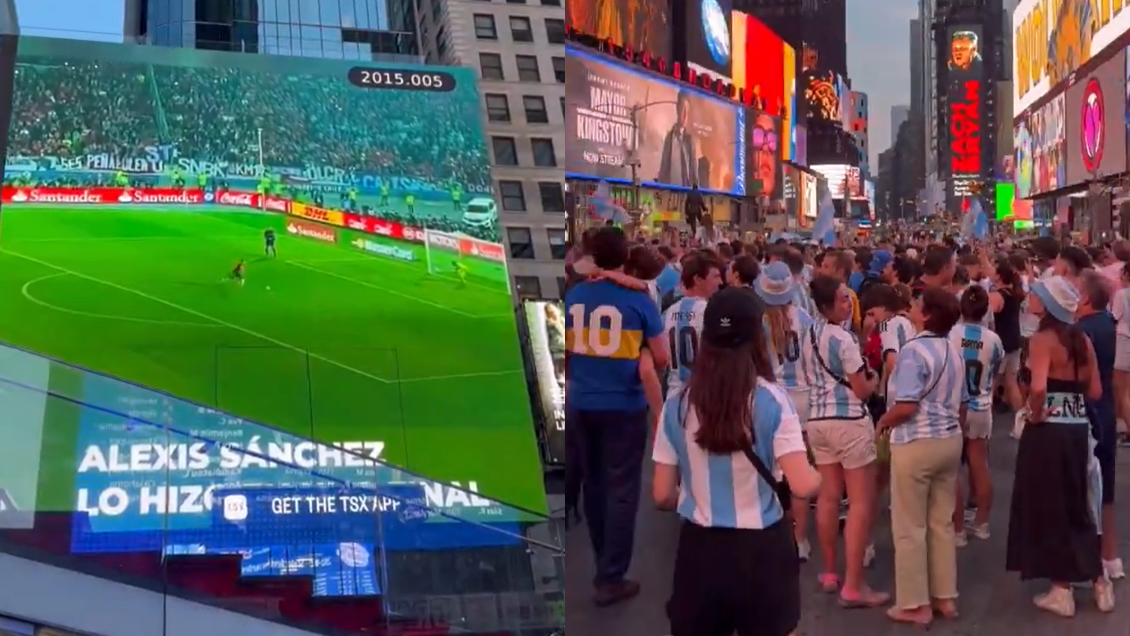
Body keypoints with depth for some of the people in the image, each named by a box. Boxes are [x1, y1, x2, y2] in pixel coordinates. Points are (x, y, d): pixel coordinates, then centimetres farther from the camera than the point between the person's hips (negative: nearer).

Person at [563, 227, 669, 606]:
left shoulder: (572, 296, 0)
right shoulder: (639, 300, -9)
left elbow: (564, 352, 9)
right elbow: (661, 359, -5)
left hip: (580, 404, 4)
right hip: (624, 406, -4)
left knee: (592, 484, 18)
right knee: (621, 490, 3)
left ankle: (604, 561, 31)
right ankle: (610, 578, 4)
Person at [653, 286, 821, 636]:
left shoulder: (678, 404, -3)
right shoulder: (772, 400, -10)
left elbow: (662, 495, 1)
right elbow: (803, 486, -16)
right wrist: (820, 476, 7)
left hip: (699, 549, 2)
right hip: (761, 548, -2)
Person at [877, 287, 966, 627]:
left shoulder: (913, 350, -18)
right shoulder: (954, 351, 8)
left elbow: (906, 406, -25)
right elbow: (962, 405, 14)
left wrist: (882, 423, -7)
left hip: (916, 444, -8)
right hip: (950, 441, 8)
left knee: (910, 527, 3)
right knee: (942, 523, 16)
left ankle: (914, 604, 11)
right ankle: (945, 597, 24)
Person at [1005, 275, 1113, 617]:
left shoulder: (1042, 339, -15)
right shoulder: (1083, 339, 6)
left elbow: (1038, 387, -29)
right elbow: (1095, 391, 7)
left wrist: (1036, 415, -13)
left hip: (1047, 431, -7)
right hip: (1078, 429, 7)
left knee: (1047, 507, 6)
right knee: (1076, 506, 19)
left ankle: (1062, 592, 13)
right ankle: (1100, 583, 24)